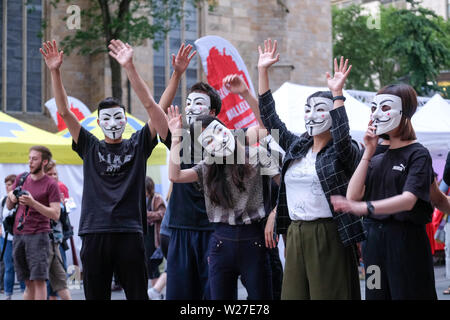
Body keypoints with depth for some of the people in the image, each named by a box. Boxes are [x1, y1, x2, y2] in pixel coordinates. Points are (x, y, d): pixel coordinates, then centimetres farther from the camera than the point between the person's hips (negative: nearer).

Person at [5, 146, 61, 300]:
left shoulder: (51, 184, -4)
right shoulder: (21, 178, 13)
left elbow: (55, 215, -10)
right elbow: (9, 206, 18)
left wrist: (32, 202, -20)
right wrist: (10, 196, -4)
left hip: (38, 235, -5)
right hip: (18, 235, 5)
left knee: (39, 280, -11)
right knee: (28, 282, 7)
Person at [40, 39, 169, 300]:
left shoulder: (138, 146, 9)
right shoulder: (90, 147, 12)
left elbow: (149, 105, -3)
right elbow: (64, 112, 5)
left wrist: (130, 67, -12)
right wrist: (55, 72, -6)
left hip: (130, 232, -1)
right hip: (95, 232, 2)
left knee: (138, 295, 2)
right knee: (96, 296, 6)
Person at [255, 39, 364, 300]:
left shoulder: (344, 153, -2)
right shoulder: (296, 147, 14)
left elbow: (342, 137, -24)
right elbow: (270, 119, 13)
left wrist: (337, 94, -27)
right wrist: (263, 71, 9)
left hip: (329, 237, -6)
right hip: (295, 236, 6)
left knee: (327, 294, -4)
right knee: (294, 293, 5)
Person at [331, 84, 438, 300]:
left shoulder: (418, 154, -5)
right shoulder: (377, 159, 15)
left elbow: (409, 199, -20)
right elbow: (353, 196, 3)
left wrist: (365, 207, -34)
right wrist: (368, 153, 0)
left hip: (406, 243, -6)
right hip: (374, 240, 6)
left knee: (407, 294, -4)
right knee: (377, 294, 8)